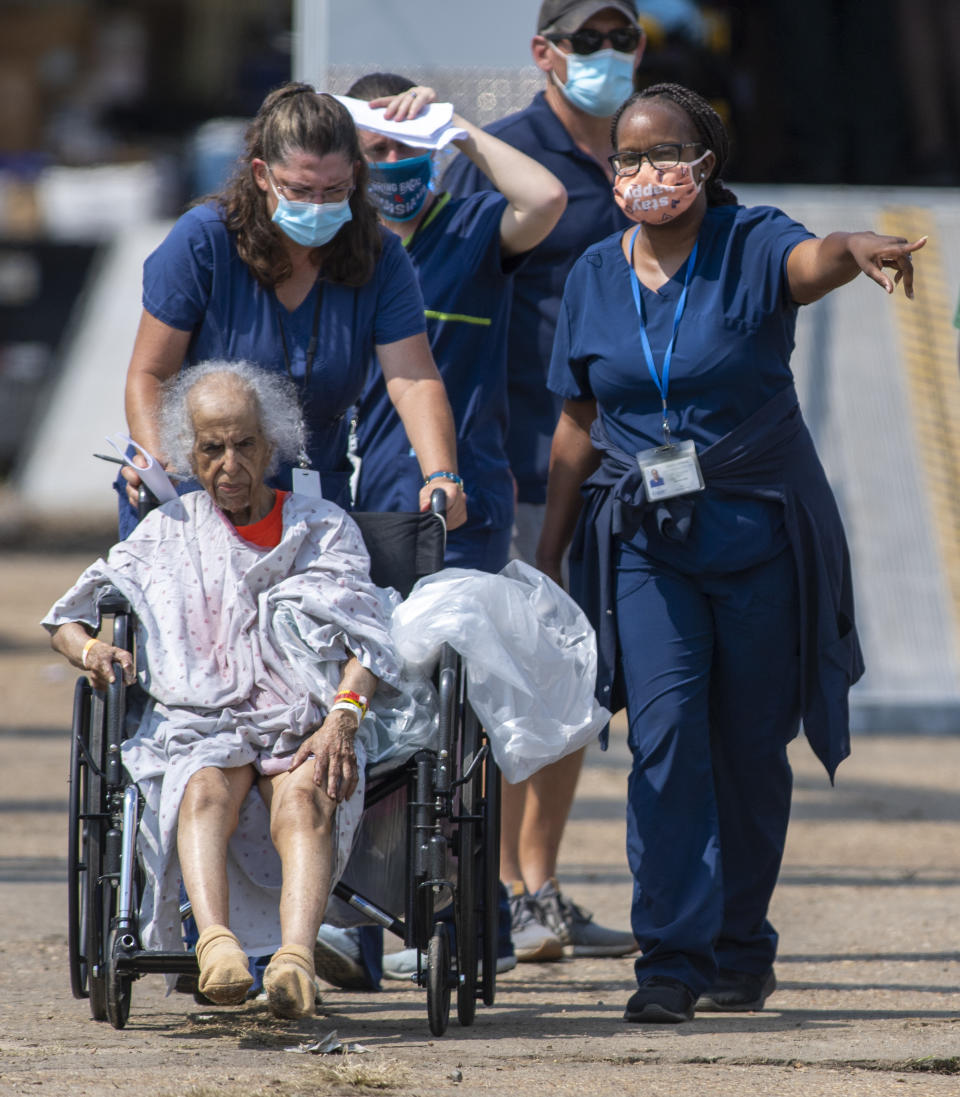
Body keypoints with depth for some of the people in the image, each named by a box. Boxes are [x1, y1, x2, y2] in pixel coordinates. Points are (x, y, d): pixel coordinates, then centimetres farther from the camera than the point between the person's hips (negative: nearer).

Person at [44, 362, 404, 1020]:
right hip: (197, 723, 0)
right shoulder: (167, 534, 23)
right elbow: (68, 618, 24)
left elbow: (364, 643, 8)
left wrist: (342, 716, -13)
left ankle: (296, 955, -60)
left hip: (303, 725, 0)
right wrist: (88, 649, -2)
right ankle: (215, 941, -61)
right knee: (207, 787, -37)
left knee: (304, 795, -36)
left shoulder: (325, 529, 20)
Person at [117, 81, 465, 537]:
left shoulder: (379, 259, -4)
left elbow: (415, 383, -12)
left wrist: (440, 477, -32)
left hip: (315, 499, 2)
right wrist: (156, 463, -29)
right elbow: (149, 375, -9)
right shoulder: (203, 240, -11)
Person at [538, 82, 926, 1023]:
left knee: (751, 746, 6)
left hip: (759, 530, -2)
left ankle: (741, 951, 23)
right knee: (665, 732, -13)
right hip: (644, 537, 2)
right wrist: (548, 555, 11)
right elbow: (578, 426, 11)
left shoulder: (751, 247, -7)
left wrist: (854, 250, -56)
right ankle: (672, 959, -12)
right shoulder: (595, 277, 5)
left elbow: (809, 263, -32)